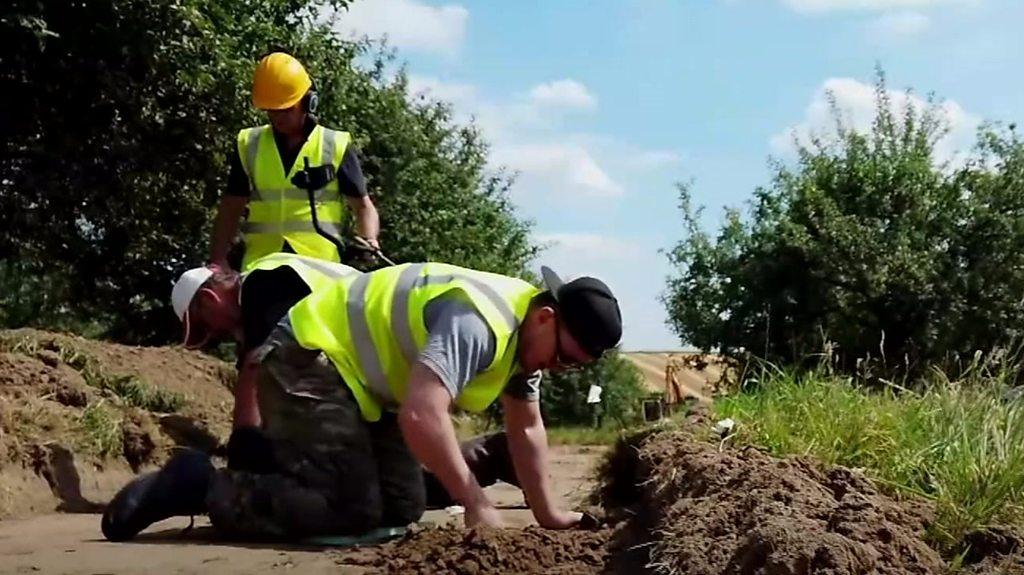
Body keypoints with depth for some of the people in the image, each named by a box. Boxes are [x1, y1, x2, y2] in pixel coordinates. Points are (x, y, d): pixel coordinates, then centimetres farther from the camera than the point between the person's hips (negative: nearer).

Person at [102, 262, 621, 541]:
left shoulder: (524, 332, 3)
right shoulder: (479, 323, -29)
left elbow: (526, 428, 12)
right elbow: (421, 416, -39)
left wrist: (547, 513, 8)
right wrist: (476, 504, -31)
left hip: (362, 380, 10)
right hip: (311, 359, -10)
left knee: (401, 508, 2)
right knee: (350, 509, -20)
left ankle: (282, 468, 19)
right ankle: (199, 485, -10)